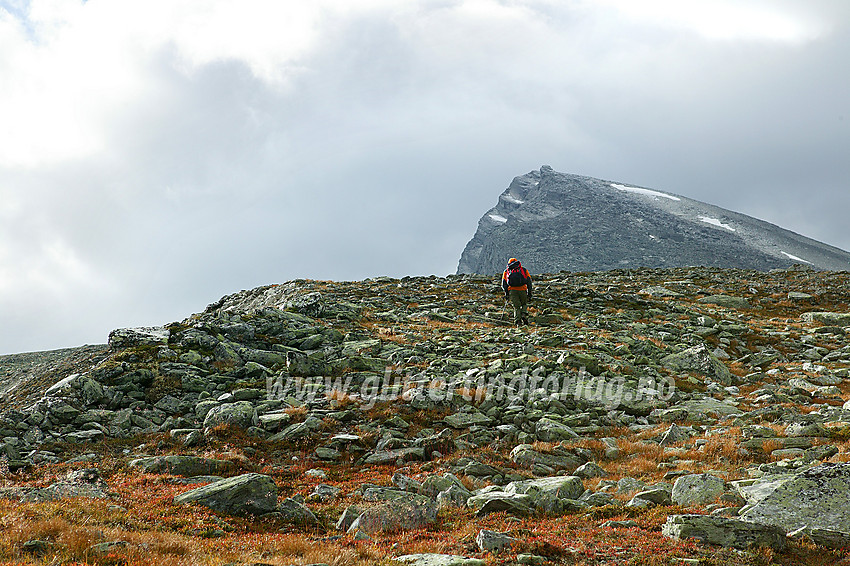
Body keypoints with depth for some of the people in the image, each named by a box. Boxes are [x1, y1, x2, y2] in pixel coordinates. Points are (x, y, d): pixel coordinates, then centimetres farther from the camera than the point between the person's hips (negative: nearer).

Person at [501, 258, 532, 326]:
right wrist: (529, 293, 12)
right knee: (524, 304, 20)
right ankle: (524, 315, -6)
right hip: (522, 290, 0)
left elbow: (504, 283, 10)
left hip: (512, 290, 0)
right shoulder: (524, 270, 19)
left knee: (516, 307, 6)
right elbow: (529, 281, 11)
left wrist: (506, 293, 13)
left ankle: (518, 321, -12)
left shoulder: (506, 271, 20)